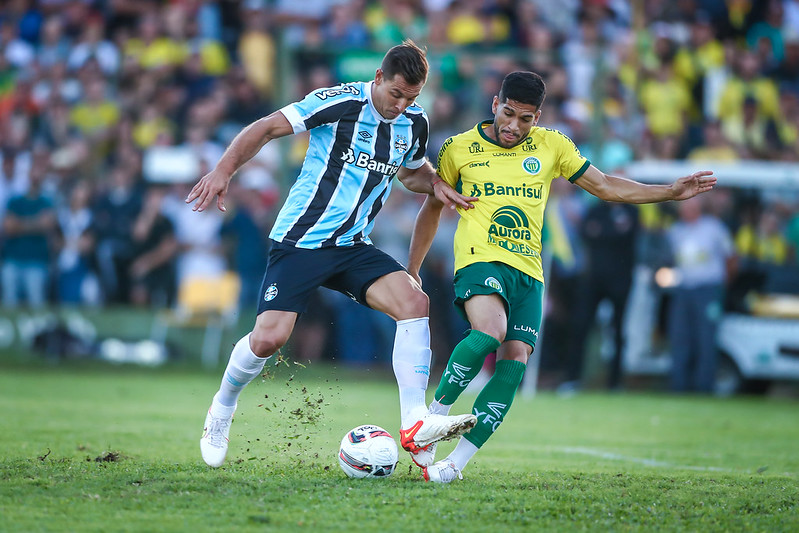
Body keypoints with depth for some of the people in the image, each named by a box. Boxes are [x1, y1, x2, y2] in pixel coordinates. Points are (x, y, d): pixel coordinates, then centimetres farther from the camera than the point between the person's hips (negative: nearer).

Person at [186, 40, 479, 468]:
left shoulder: (414, 123, 6)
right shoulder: (339, 102, -13)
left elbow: (411, 171, 28)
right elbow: (267, 128, -11)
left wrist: (436, 185, 5)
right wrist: (224, 169, -23)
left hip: (353, 247, 5)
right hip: (300, 239, -5)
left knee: (413, 301, -19)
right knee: (269, 338, -15)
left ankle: (414, 423, -21)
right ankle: (222, 411, 17)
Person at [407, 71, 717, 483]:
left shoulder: (550, 145, 11)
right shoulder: (459, 150, 5)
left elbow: (605, 187, 18)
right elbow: (432, 208, 18)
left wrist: (671, 192, 9)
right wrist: (412, 271, 20)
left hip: (528, 272, 4)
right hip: (480, 261, -3)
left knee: (514, 362, -14)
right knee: (490, 330, -33)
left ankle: (456, 461, -12)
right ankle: (435, 413, -15)